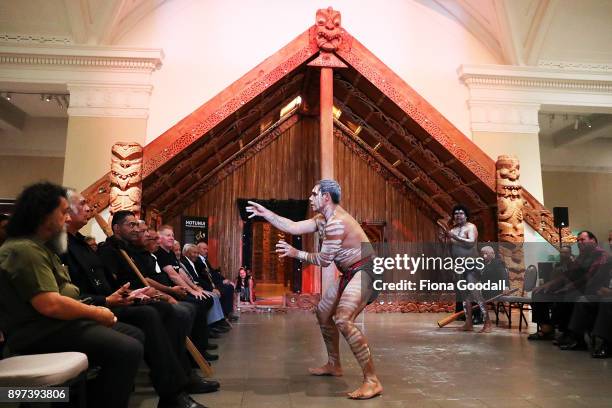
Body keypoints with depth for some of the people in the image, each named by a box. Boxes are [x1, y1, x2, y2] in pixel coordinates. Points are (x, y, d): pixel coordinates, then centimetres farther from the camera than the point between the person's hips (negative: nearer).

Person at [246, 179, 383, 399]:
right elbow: (293, 227, 9)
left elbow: (324, 259, -18)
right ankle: (333, 365, 31)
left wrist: (295, 253, -6)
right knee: (323, 312, 18)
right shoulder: (323, 219, 11)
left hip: (365, 271, -11)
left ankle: (372, 381, -22)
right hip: (351, 273, 11)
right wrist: (265, 213, 9)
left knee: (343, 319, -27)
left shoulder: (337, 222, -22)